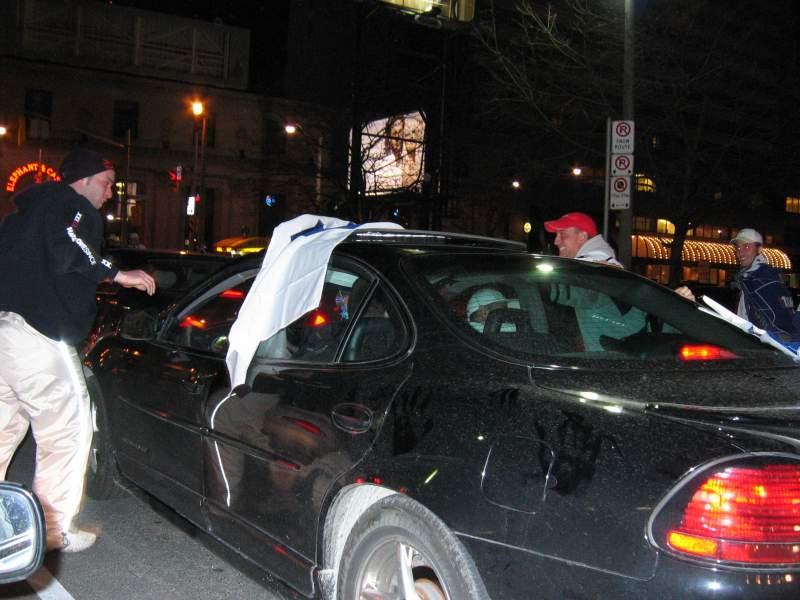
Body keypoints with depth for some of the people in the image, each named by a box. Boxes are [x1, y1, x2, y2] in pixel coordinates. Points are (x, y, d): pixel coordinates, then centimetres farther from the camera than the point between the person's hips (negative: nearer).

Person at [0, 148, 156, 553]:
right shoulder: (75, 208, -2)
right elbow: (64, 251, -22)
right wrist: (116, 274, -16)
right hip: (35, 333, -10)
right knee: (66, 429, -2)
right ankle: (54, 530, 2)